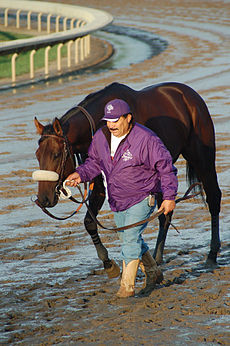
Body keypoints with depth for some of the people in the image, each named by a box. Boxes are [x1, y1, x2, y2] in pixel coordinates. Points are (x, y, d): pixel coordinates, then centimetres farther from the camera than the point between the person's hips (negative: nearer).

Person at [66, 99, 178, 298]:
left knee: (131, 239, -16)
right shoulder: (101, 137, -3)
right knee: (128, 240, 17)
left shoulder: (146, 139, -20)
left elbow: (166, 167, -13)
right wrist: (80, 174, -6)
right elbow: (94, 162, 13)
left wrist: (169, 197, -14)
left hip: (141, 199, -7)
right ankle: (153, 273, 37)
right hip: (117, 201, 7)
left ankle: (127, 286, -12)